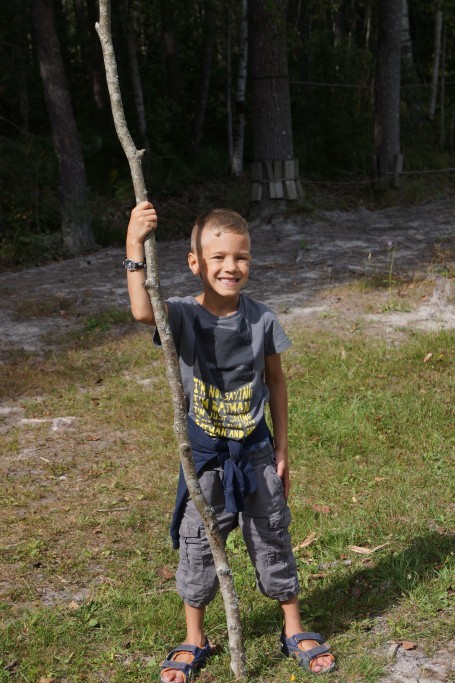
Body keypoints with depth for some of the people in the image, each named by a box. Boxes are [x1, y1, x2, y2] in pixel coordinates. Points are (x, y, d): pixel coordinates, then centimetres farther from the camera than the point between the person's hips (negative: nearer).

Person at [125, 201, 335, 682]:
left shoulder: (261, 320, -8)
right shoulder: (183, 315, -14)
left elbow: (275, 381, 3)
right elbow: (142, 311, -37)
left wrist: (281, 449, 5)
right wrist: (134, 244, -44)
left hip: (256, 452, 1)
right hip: (204, 456, -1)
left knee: (272, 544, 14)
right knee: (197, 549, 12)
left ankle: (294, 632, 35)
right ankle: (194, 642, 33)